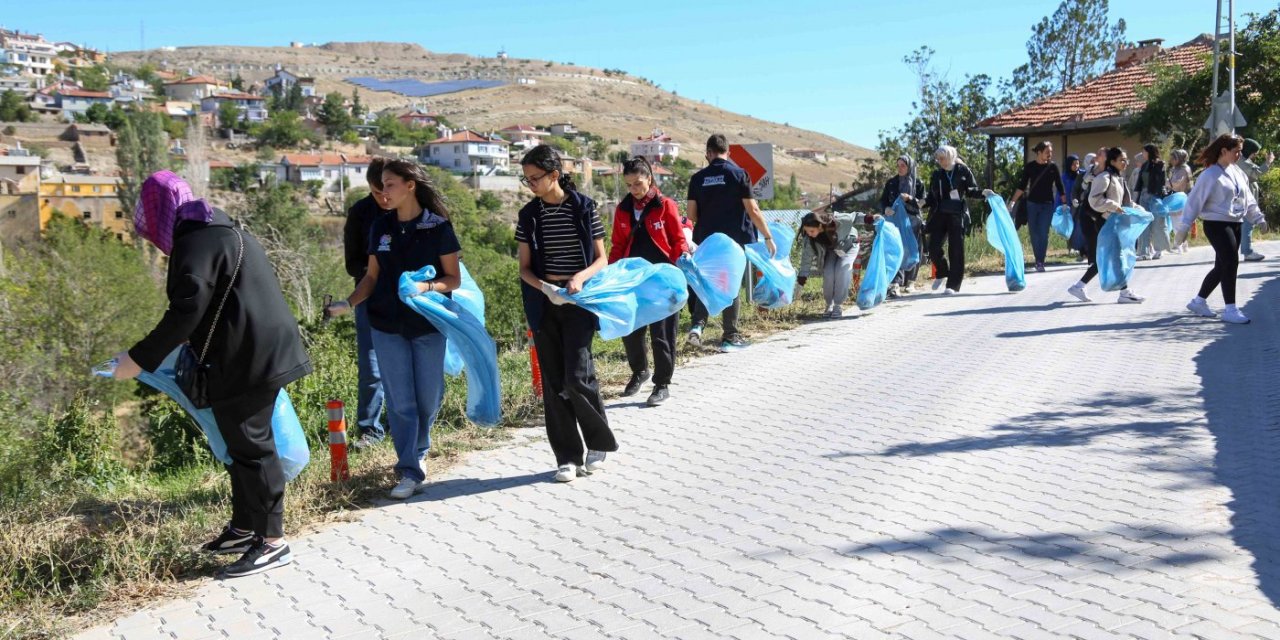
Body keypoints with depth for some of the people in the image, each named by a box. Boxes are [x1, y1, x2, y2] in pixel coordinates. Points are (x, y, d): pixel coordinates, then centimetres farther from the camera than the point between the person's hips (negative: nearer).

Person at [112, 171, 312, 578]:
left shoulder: (196, 242, -13)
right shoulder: (221, 231, 17)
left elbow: (186, 312, -20)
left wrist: (140, 359, -14)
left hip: (246, 362, -10)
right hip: (262, 354, 10)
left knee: (249, 446, -3)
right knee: (242, 443, 18)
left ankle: (272, 541, 4)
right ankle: (244, 528, 29)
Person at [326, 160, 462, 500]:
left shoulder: (438, 227, -5)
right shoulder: (380, 227, 5)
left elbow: (454, 278, -3)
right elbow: (372, 276, 11)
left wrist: (426, 287, -22)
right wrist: (349, 303, -5)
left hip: (428, 326, -2)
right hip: (387, 326, 2)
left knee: (429, 398, 6)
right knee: (400, 400, 0)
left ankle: (418, 454, 31)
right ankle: (409, 471, 5)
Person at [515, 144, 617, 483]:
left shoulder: (584, 208, -3)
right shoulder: (529, 216, 5)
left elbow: (601, 259, 1)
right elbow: (525, 268, 6)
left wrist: (580, 277, -19)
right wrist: (545, 288, -14)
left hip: (578, 303, -3)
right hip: (544, 305, 3)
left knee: (577, 377, -11)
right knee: (553, 382, 4)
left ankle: (599, 444, 12)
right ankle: (567, 456, 13)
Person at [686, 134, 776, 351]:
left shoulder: (698, 178, 2)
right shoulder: (738, 174, -6)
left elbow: (691, 214, 3)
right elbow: (752, 210, -9)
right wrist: (768, 237, -2)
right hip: (734, 240, -2)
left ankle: (697, 325, -5)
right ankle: (730, 337, 9)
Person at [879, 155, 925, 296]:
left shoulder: (918, 183, 6)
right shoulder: (891, 183, 9)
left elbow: (922, 203, 0)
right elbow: (883, 200, 6)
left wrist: (909, 199, -19)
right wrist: (886, 208, -17)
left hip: (913, 222, 1)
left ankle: (908, 282, 22)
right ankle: (895, 285, -23)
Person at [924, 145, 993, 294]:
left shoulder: (963, 171, 2)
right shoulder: (936, 175, 9)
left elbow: (971, 190, 6)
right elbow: (932, 196, 13)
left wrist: (982, 192, -12)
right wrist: (923, 202, -6)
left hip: (957, 215, -3)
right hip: (939, 215, 3)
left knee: (956, 249, -3)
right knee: (934, 247, -4)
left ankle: (953, 284, 3)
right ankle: (942, 273, 24)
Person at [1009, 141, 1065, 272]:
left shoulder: (1053, 166, -1)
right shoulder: (1029, 166, -1)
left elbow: (1060, 187, 2)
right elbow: (1022, 186, 2)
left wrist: (1064, 203, -1)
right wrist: (1013, 201, -6)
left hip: (1047, 204, -1)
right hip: (1032, 203, 1)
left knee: (1043, 233, -6)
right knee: (1034, 234, 2)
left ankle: (1040, 262, -4)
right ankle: (1038, 261, 13)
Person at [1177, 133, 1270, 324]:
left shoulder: (1237, 172, 11)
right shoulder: (1210, 175, -11)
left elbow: (1248, 198, 19)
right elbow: (1195, 200, -12)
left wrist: (1258, 218, 15)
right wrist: (1184, 226, -14)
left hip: (1236, 224, 8)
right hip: (1217, 224, -8)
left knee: (1222, 266, 11)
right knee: (1231, 263, -13)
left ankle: (1198, 301, 25)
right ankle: (1230, 310, -8)